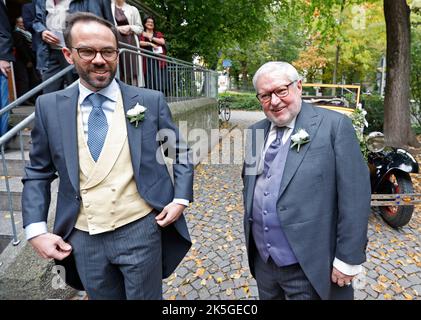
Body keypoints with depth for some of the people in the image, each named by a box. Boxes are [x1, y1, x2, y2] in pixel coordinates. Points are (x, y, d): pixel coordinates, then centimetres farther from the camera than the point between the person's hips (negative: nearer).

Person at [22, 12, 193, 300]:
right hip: (82, 239, 3)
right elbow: (38, 174, 6)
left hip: (140, 231, -2)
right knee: (101, 296, 23)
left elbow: (181, 153, 4)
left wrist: (180, 199, -6)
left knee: (147, 296, 16)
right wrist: (36, 230, -2)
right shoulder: (49, 107, 0)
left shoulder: (151, 101, -5)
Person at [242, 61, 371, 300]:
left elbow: (355, 197, -13)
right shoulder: (256, 132, 5)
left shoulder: (334, 125, -12)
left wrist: (348, 258, -12)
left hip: (309, 266, -5)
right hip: (262, 260, 5)